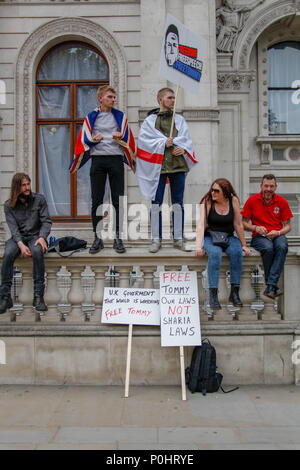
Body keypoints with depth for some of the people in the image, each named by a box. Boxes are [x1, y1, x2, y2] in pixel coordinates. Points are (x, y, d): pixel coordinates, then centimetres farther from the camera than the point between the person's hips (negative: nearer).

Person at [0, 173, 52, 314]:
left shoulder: (39, 199, 2)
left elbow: (46, 221, -1)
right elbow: (13, 228, -7)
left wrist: (42, 237, -21)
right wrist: (21, 245, -24)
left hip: (36, 236, -1)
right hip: (18, 237, 1)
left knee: (37, 252, -36)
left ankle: (38, 296, -30)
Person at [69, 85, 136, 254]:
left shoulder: (120, 116, 11)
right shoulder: (91, 117, 10)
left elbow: (127, 140, 10)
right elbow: (84, 139, 10)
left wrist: (120, 137, -13)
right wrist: (93, 139, -11)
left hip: (116, 159, 0)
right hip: (98, 159, 0)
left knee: (118, 200, -1)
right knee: (96, 200, 0)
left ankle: (118, 237, 7)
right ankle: (98, 238, 7)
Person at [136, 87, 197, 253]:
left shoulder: (179, 119, 16)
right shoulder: (150, 120, 9)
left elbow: (186, 138, 8)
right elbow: (144, 138, -3)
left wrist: (183, 148, -13)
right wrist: (163, 143, -14)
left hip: (178, 164, 2)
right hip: (158, 165, -2)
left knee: (178, 203, 4)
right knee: (156, 203, -2)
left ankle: (178, 238, 11)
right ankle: (156, 239, 6)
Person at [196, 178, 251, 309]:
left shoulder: (233, 200, -3)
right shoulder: (207, 202, -7)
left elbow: (238, 224, 1)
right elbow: (201, 225, -15)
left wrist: (243, 245, 3)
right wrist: (198, 246, -27)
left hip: (228, 238, 2)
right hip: (210, 238, -2)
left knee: (237, 252, -30)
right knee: (215, 253, -34)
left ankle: (234, 292, -21)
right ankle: (213, 295, -33)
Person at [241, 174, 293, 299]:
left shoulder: (282, 202, 7)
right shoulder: (252, 200, 4)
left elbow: (287, 226, 10)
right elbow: (244, 223, 7)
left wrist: (278, 232, -11)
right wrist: (255, 228, -12)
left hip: (277, 235, 1)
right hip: (259, 237, -1)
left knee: (282, 246, -35)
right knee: (268, 248, -36)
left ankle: (270, 285, -37)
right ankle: (273, 286, -22)